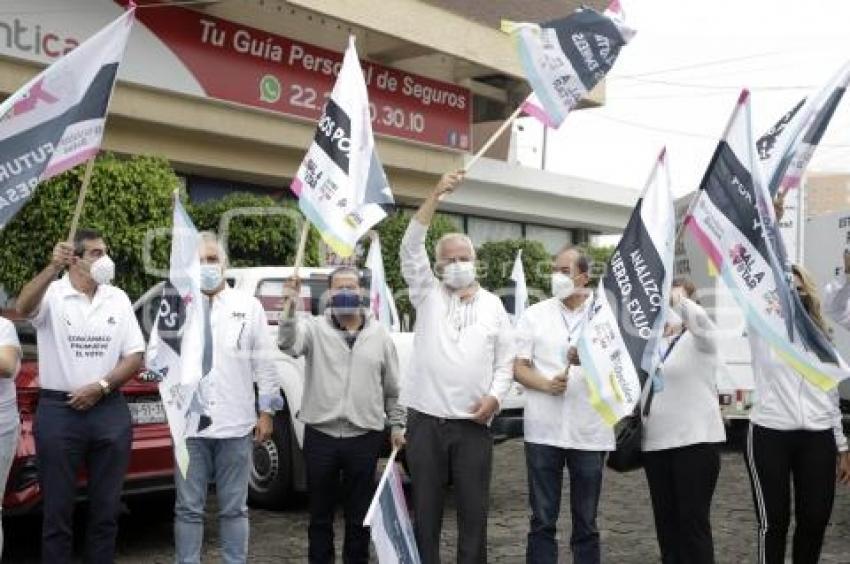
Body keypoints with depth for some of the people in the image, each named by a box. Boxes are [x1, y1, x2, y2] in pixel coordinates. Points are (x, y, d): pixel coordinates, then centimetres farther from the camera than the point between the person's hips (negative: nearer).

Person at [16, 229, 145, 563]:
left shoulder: (118, 299, 7)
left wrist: (100, 387, -8)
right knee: (57, 509, 5)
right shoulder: (53, 294, -4)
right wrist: (53, 268, -41)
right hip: (58, 411, -3)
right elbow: (23, 308, -28)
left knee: (106, 508, 11)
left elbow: (135, 357, 5)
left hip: (109, 412, 3)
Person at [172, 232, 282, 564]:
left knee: (234, 508, 10)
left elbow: (265, 362, 5)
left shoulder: (248, 306, 5)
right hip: (190, 423, 0)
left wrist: (266, 411, 2)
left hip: (235, 424, 0)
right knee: (188, 508, 7)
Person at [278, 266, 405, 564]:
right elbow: (288, 343, -21)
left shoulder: (380, 334, 7)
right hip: (320, 436, -1)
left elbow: (392, 387, 12)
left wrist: (397, 425, 10)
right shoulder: (315, 329, 1)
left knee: (359, 515, 11)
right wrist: (291, 303, -34)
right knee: (320, 514, 11)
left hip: (364, 438, 1)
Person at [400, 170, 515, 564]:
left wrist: (494, 397, -8)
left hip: (474, 424, 1)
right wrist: (436, 195, -17)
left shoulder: (493, 305, 10)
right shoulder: (427, 294, 6)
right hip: (426, 420, -1)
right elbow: (411, 247, -7)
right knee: (426, 509, 6)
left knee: (474, 510, 6)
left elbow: (505, 360, 10)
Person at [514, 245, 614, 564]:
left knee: (586, 521, 9)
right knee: (542, 520, 4)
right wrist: (546, 384, -13)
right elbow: (519, 368, 6)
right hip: (543, 430, 0)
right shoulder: (535, 315, 7)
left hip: (589, 432, 0)